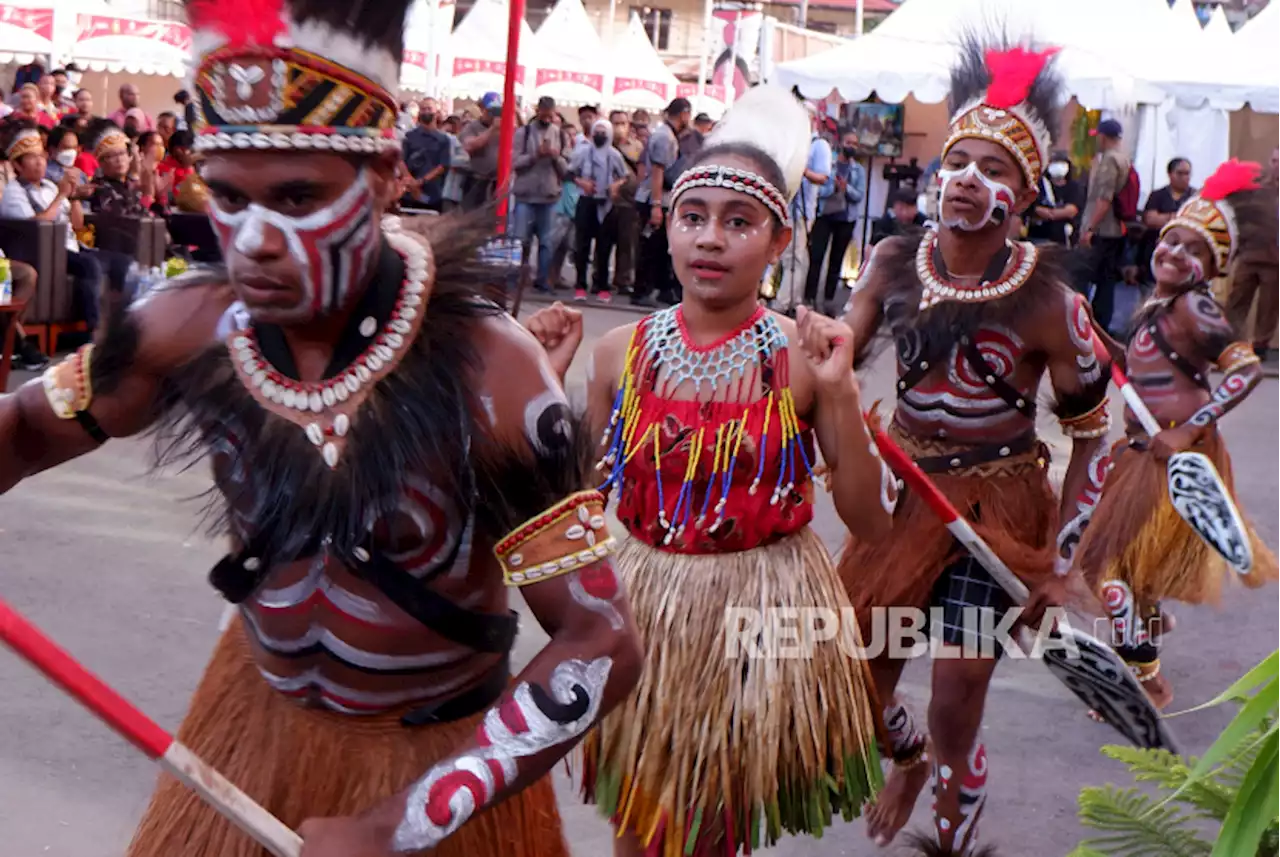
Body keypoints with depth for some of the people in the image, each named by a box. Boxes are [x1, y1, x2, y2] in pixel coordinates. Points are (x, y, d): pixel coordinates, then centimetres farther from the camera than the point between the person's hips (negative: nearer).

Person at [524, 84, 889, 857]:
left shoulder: (802, 358, -12)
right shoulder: (623, 353, -4)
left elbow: (872, 521, -12)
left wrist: (840, 394, -24)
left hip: (761, 619, -2)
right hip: (644, 612, 2)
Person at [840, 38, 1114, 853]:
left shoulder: (1047, 301, -17)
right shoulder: (895, 263, -8)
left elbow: (1089, 432, -8)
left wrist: (1056, 558, -9)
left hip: (998, 506, -4)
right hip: (903, 488, 4)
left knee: (957, 707, 2)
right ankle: (908, 754, 50)